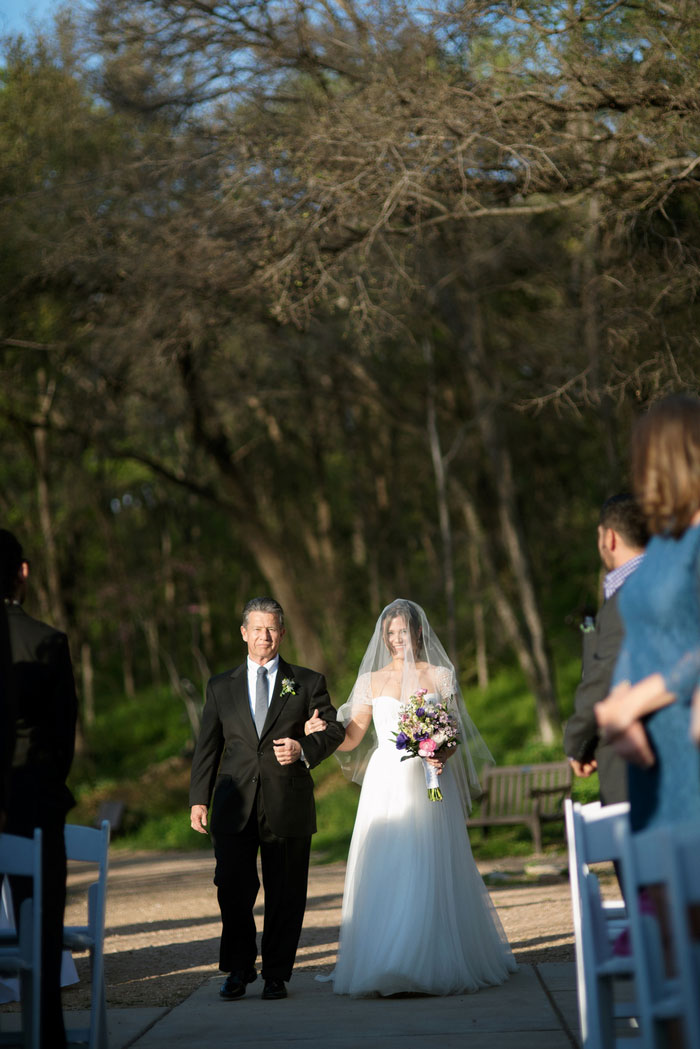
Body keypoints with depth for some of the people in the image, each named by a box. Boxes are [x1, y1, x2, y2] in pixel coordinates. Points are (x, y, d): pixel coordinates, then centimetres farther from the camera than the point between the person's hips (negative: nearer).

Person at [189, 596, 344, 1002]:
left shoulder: (308, 683, 8)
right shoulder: (222, 687, 12)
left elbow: (334, 729, 6)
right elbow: (207, 747, 12)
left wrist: (304, 750, -14)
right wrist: (199, 798, 4)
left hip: (288, 805, -1)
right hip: (235, 806, 1)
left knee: (285, 893, 3)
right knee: (233, 890, -3)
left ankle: (277, 974, 16)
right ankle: (239, 969, 15)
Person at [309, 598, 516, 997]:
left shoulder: (440, 676, 7)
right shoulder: (371, 681, 11)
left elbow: (455, 733, 4)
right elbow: (351, 739, 7)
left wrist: (443, 754, -16)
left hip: (429, 783, -1)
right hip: (385, 782, 2)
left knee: (430, 871, -5)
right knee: (383, 872, -4)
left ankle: (435, 964, 0)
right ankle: (380, 966, 0)